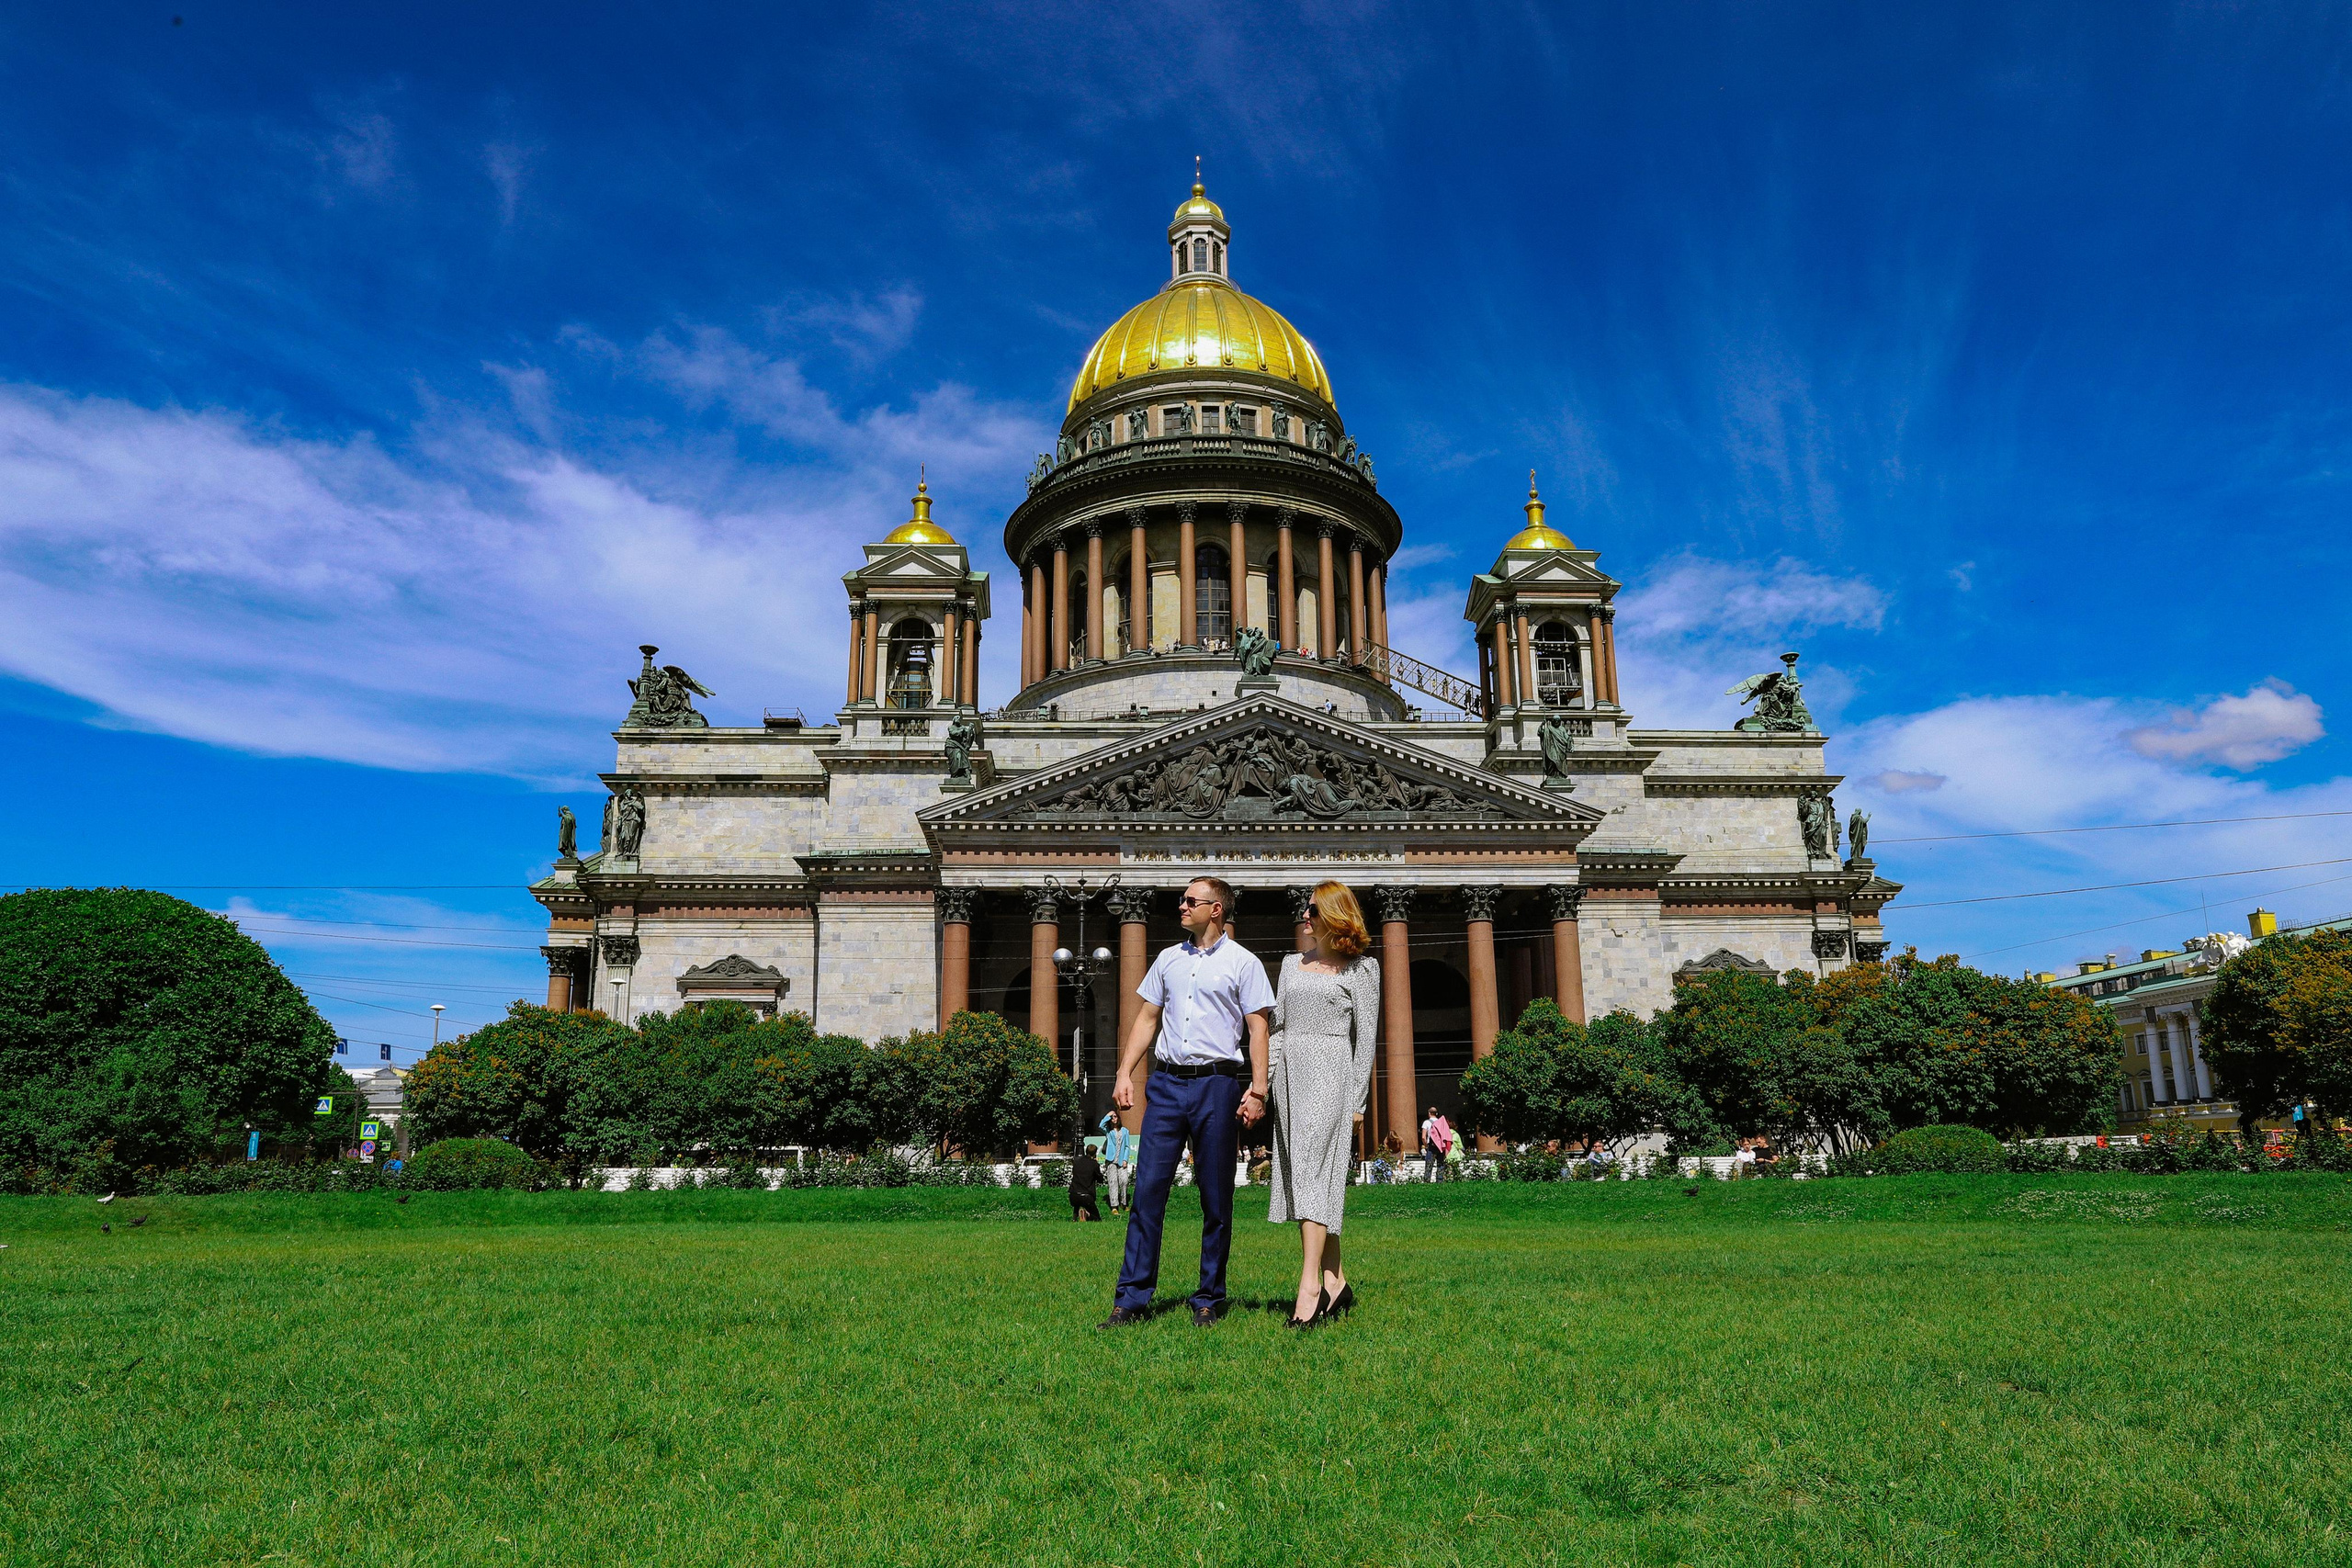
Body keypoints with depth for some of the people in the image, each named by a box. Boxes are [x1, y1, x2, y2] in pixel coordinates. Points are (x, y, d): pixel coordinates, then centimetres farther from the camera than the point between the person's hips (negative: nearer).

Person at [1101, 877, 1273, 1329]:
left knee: (1216, 1199, 2)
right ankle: (1132, 1298, 2)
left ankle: (1209, 1300, 12)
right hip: (1167, 1083, 4)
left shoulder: (1243, 963, 3)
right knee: (1148, 1190, -2)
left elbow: (1257, 1029, -1)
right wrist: (1124, 1074, 8)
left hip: (1218, 1084, -4)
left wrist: (1257, 1089, -10)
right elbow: (1146, 1020, 17)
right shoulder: (1168, 960, 16)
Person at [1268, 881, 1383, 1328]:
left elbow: (1366, 1036, 0)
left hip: (1329, 1072, -6)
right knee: (1303, 1176, 4)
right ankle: (1336, 1282, 10)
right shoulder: (1293, 964, 18)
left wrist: (1356, 1100, -6)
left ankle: (1310, 1286, -19)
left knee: (1312, 1170, -15)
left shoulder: (1360, 967, 2)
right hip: (1291, 1072, 6)